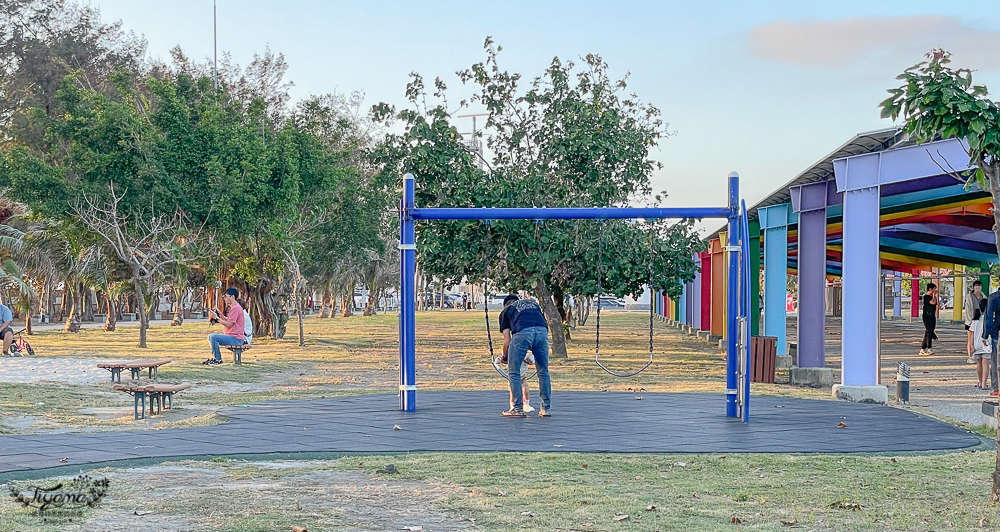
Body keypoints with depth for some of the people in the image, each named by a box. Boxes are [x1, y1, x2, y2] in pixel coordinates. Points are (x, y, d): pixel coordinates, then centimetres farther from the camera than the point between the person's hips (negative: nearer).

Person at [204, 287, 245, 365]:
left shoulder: (236, 308, -16)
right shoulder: (233, 308, 20)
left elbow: (229, 325, -20)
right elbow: (228, 321, 21)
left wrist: (216, 317, -15)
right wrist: (219, 314, 11)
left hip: (236, 338, -11)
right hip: (232, 336, 11)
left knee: (213, 337, -23)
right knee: (210, 336, 16)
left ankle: (218, 359, -13)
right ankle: (215, 357, 15)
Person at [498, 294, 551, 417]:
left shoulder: (505, 311, 27)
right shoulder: (533, 303, 37)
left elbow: (507, 341, 19)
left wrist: (504, 358, 38)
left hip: (522, 333, -3)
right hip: (542, 331, 3)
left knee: (513, 372, 11)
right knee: (543, 372, 16)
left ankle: (518, 409, 9)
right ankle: (545, 409, 18)